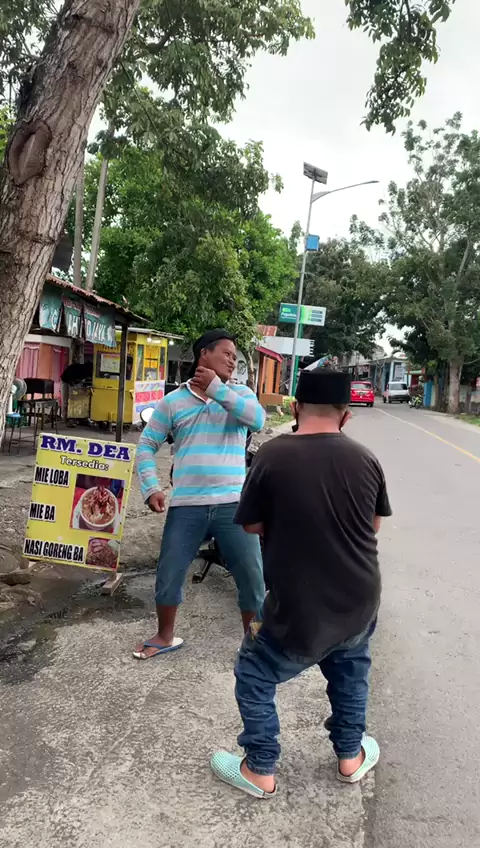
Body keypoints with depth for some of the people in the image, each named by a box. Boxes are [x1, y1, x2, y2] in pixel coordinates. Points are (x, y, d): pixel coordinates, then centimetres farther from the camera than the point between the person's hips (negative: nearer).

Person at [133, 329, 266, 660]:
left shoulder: (240, 394, 6)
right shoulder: (173, 401, 6)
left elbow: (258, 420, -16)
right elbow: (147, 445, 9)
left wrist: (216, 388, -15)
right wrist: (151, 487, -4)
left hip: (233, 504, 0)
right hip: (186, 506, 0)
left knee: (253, 579, 7)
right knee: (168, 575, 11)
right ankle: (165, 637, 36)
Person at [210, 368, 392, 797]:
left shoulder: (273, 455, -17)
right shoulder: (365, 459, -8)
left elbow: (252, 525, -6)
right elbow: (374, 524, 6)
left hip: (298, 609, -4)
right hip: (359, 603, 4)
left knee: (254, 677, 21)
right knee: (350, 671, 31)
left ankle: (260, 771, 33)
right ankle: (351, 756, 47)